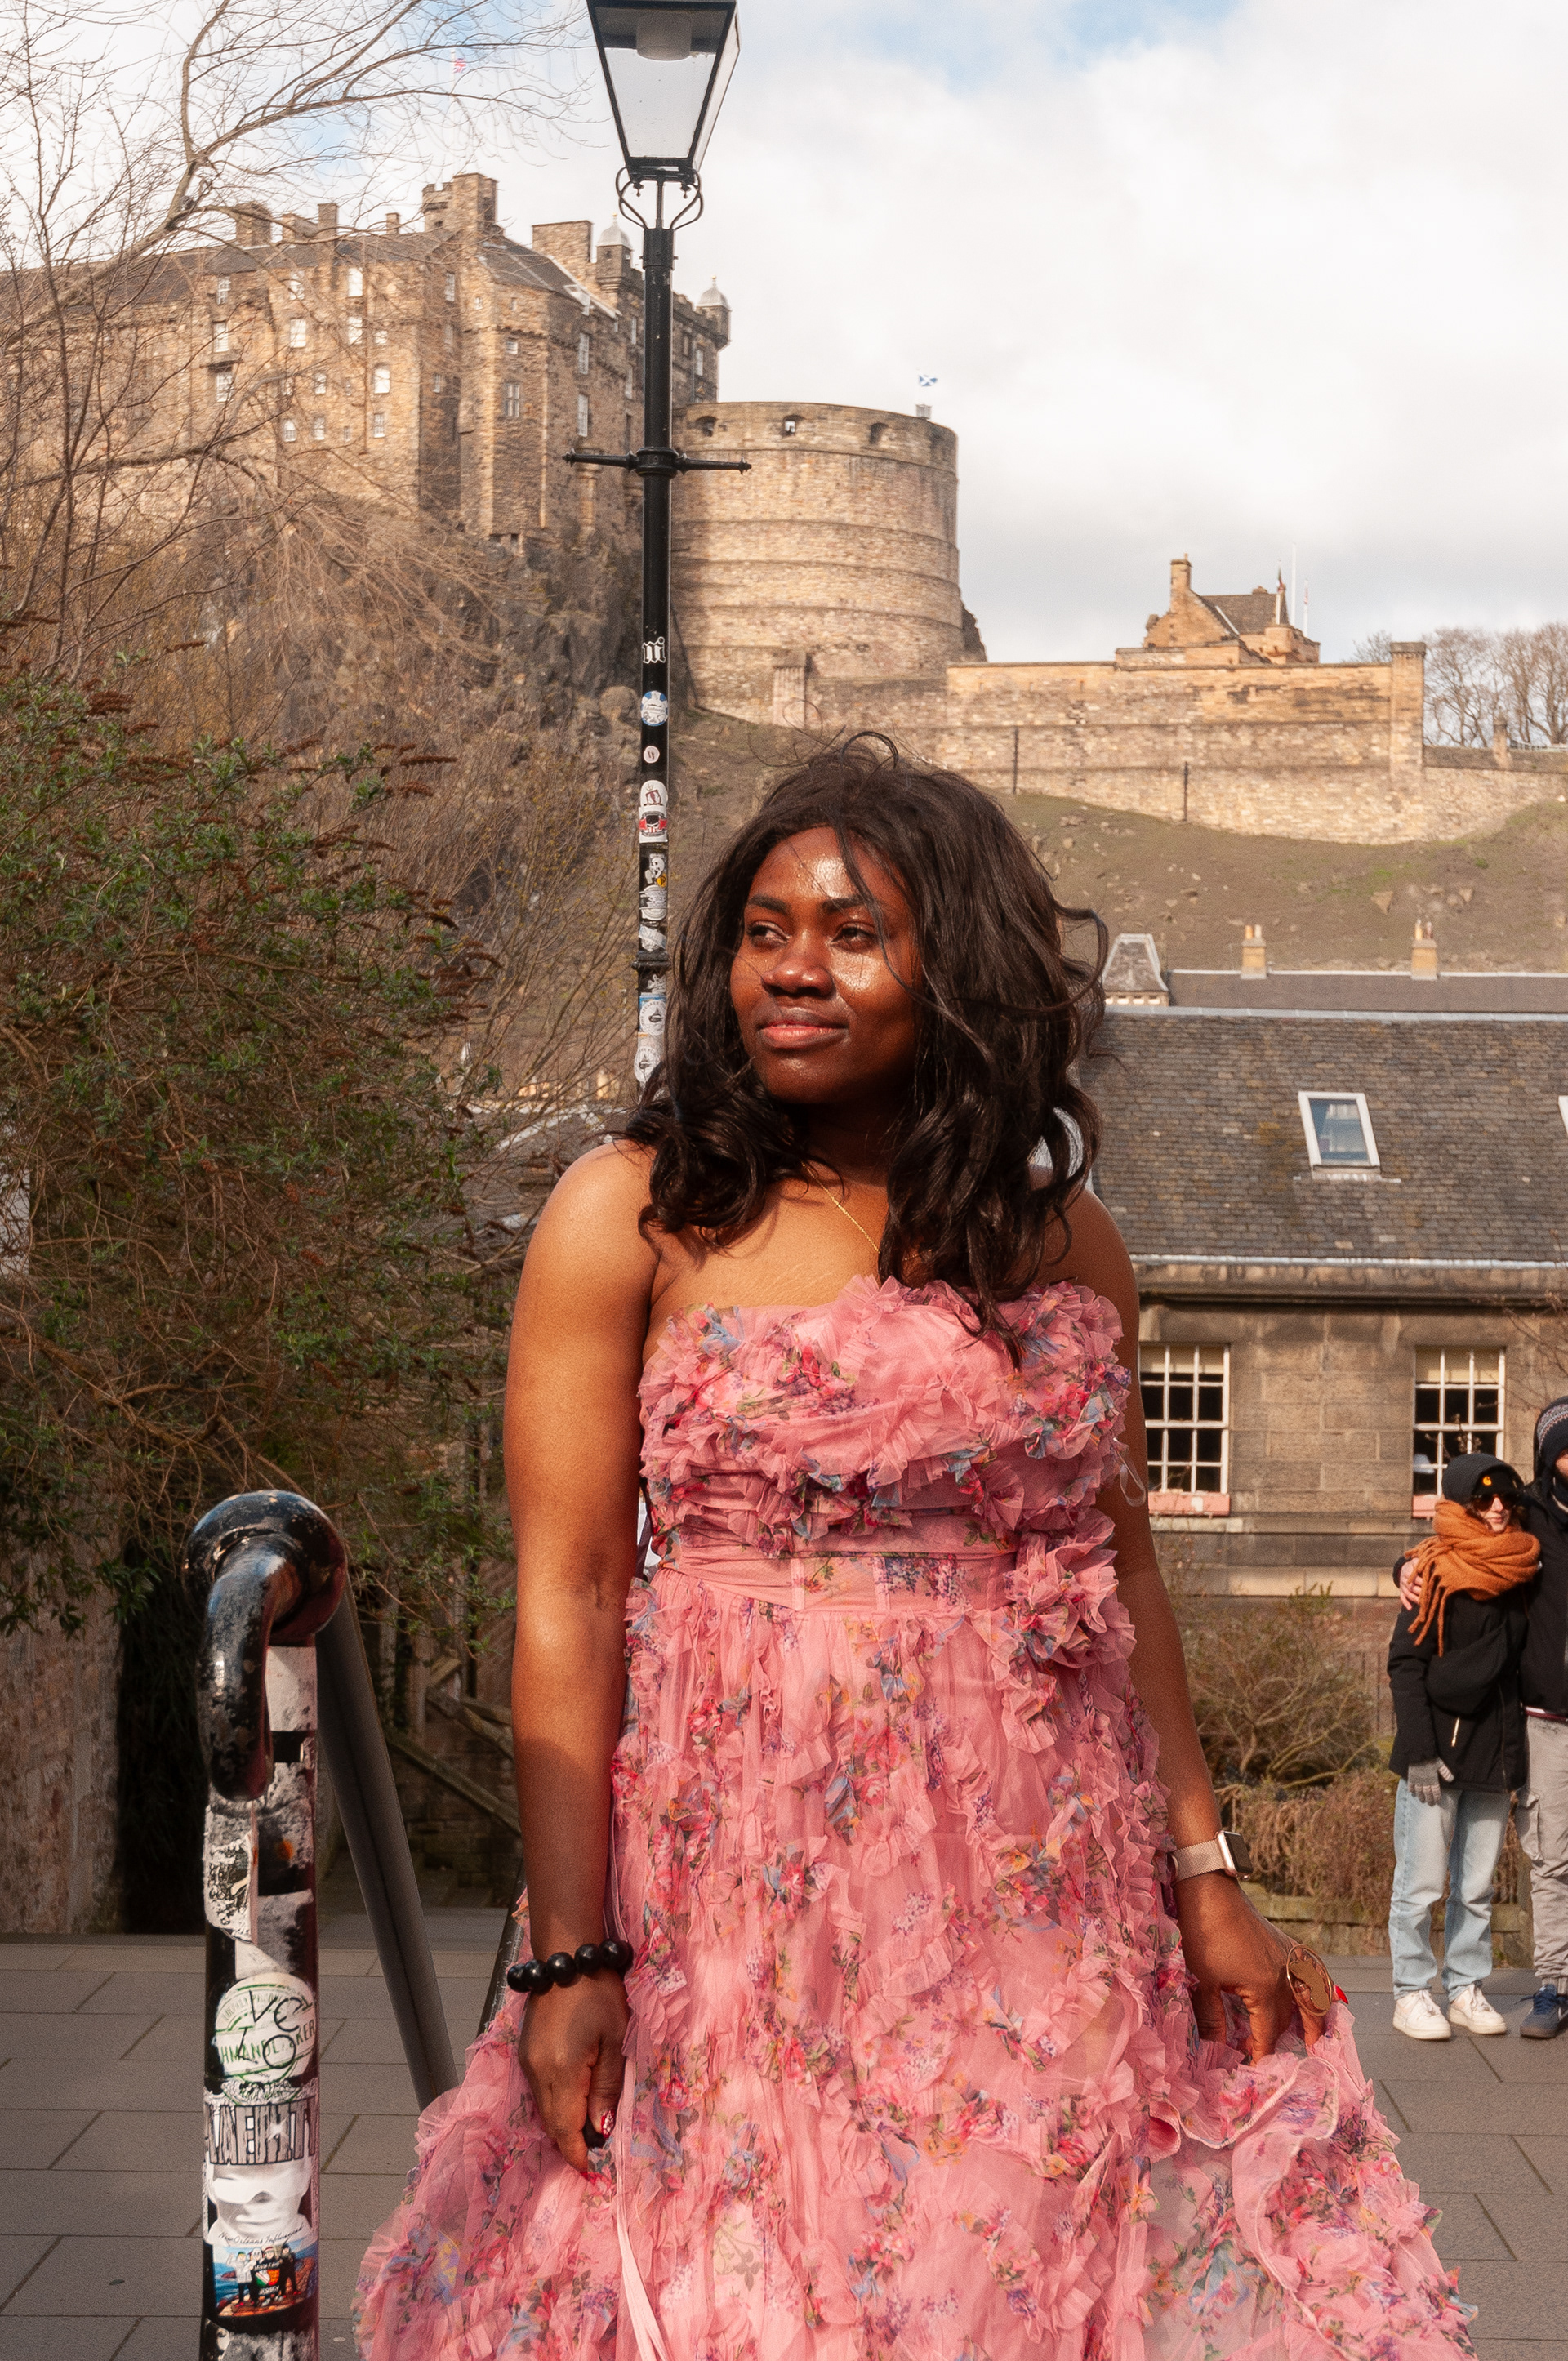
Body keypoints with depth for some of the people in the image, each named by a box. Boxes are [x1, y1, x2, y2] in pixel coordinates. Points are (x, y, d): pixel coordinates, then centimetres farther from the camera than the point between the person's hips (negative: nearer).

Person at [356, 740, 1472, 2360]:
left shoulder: (1070, 1243, 8)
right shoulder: (632, 1216, -2)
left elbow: (1126, 1576, 13)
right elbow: (565, 1600, -7)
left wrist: (1205, 1875, 5)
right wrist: (572, 1957, -12)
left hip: (1048, 1907, 3)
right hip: (742, 1896, -3)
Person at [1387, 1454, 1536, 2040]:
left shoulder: (1517, 1569, 11)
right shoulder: (1435, 1574, -7)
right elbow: (1405, 1666, -9)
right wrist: (1420, 1753, -16)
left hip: (1494, 1750, 5)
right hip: (1437, 1745, -5)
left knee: (1477, 1886, 9)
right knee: (1421, 1882, -3)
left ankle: (1466, 1989, 18)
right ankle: (1411, 1994, 6)